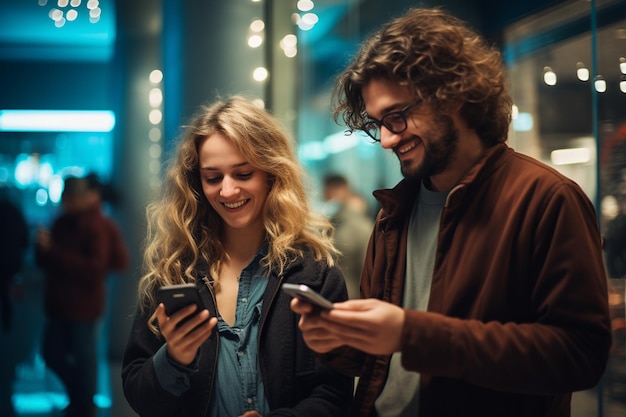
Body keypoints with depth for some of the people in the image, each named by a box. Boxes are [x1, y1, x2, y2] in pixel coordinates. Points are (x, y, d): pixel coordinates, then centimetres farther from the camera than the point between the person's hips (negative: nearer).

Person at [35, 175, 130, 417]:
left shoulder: (97, 227, -16)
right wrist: (43, 249, -13)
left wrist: (53, 250, -26)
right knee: (51, 354, 15)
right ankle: (79, 394, 36)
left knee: (83, 356, 5)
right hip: (58, 302, 7)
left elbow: (94, 269, -25)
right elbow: (45, 261, 12)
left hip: (83, 305, -7)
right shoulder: (63, 222, 6)